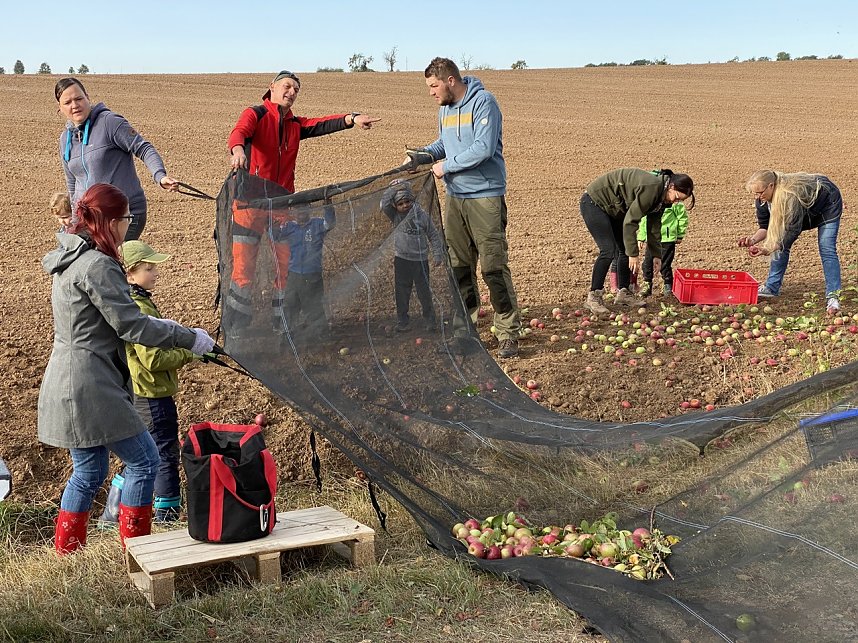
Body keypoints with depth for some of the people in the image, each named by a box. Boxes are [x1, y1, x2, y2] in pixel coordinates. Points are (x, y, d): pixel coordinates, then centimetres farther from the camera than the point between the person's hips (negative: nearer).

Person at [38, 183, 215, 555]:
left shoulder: (71, 260, 13)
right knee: (143, 460, 1)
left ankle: (66, 554, 27)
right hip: (89, 388, -10)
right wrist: (189, 338, -10)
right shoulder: (97, 266, -18)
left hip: (68, 384, 10)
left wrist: (157, 326, 22)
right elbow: (131, 326, -18)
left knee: (88, 472, 19)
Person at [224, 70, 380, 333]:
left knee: (285, 264, 6)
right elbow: (239, 131, -21)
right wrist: (237, 149, -46)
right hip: (251, 200, -5)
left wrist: (351, 119, -21)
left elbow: (322, 124, -1)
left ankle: (280, 321, 18)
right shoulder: (255, 114, 0)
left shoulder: (295, 125, 16)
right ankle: (234, 326, 6)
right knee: (244, 266, -4)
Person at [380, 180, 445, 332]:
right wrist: (394, 189, -23)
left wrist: (437, 254, 0)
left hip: (420, 260, -1)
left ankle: (429, 319, 20)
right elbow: (385, 204, -18)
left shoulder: (421, 215, -5)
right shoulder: (395, 216, -2)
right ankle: (402, 321, 16)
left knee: (424, 291, 6)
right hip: (401, 260, 1)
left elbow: (433, 235, 2)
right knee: (401, 291, 6)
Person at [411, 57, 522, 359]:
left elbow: (484, 148, -20)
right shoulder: (444, 108, 13)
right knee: (458, 267, 9)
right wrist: (425, 151, 5)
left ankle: (508, 333, 0)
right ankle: (463, 329, 19)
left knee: (494, 267, -8)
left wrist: (446, 166, -14)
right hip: (454, 197, 8)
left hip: (485, 196, -8)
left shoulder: (483, 102, -12)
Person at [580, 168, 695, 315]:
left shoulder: (661, 194, 1)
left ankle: (622, 293, 15)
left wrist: (656, 254, 10)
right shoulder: (651, 188, -29)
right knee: (608, 250, -18)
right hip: (594, 202, -10)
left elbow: (654, 226, 11)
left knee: (625, 250, 7)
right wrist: (633, 254, -23)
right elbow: (630, 221, -28)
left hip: (612, 209, 10)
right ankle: (594, 296, -11)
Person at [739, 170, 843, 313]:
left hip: (828, 205, -8)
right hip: (806, 209, 8)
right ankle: (771, 288, 7)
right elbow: (765, 227, -13)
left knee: (826, 249, -17)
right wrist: (754, 239, -34)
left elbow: (793, 231, -39)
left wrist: (768, 249, -45)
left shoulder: (791, 195, -44)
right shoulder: (762, 199, -21)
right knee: (781, 241, 0)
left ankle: (833, 297, -17)